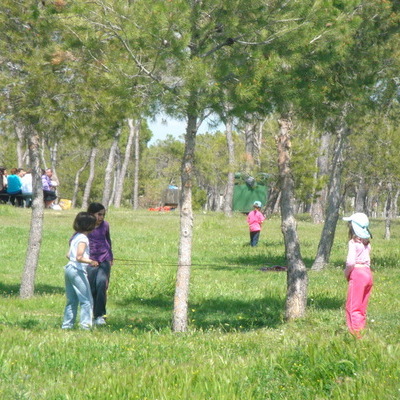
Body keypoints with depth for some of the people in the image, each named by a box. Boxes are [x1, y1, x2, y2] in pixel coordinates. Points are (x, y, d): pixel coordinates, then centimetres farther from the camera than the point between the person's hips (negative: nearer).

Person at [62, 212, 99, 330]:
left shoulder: (75, 236, 12)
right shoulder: (83, 239, -14)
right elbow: (79, 257, -24)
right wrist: (90, 261, -37)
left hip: (69, 268, 9)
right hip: (78, 271, -9)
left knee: (72, 300, 14)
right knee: (86, 300, -4)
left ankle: (67, 324, 15)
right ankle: (85, 324, -8)